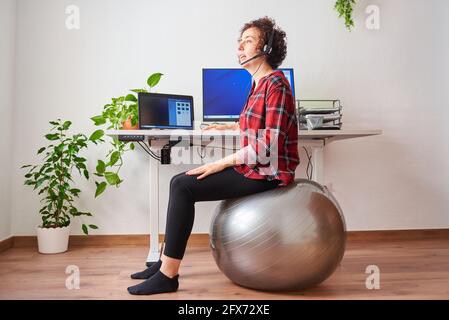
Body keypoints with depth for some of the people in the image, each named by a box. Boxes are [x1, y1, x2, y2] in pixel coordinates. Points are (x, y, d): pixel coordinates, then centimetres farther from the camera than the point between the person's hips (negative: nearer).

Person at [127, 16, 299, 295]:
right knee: (180, 182, 4)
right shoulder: (259, 82, 14)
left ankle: (168, 275, -8)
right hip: (254, 167, 10)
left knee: (184, 187, -18)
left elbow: (269, 144, -23)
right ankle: (167, 259, 10)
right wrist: (229, 127, 31)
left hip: (267, 172, -9)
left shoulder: (275, 83, -14)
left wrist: (221, 163, -20)